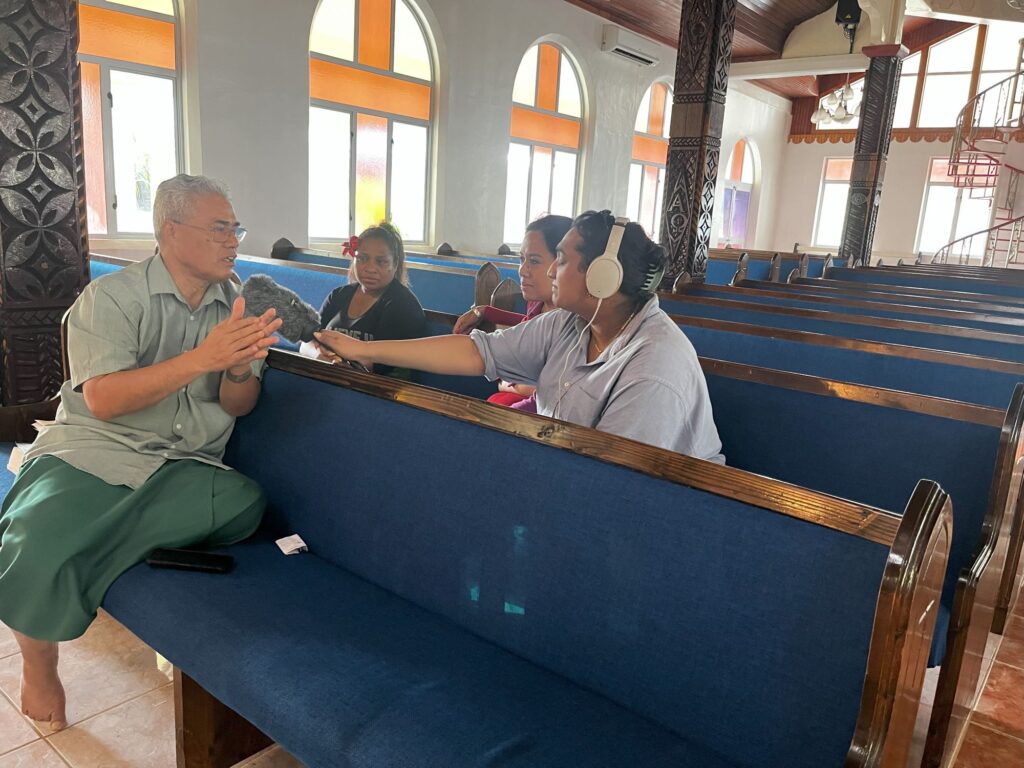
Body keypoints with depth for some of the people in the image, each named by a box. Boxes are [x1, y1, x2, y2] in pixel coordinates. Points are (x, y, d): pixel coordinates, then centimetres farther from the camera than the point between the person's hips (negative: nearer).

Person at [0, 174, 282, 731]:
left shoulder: (233, 304, 8)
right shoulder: (112, 297, -4)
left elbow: (237, 408, 4)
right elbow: (103, 400, -17)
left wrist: (239, 367, -19)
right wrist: (201, 358, -26)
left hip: (185, 466, 3)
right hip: (92, 453, -2)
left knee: (245, 502, -29)